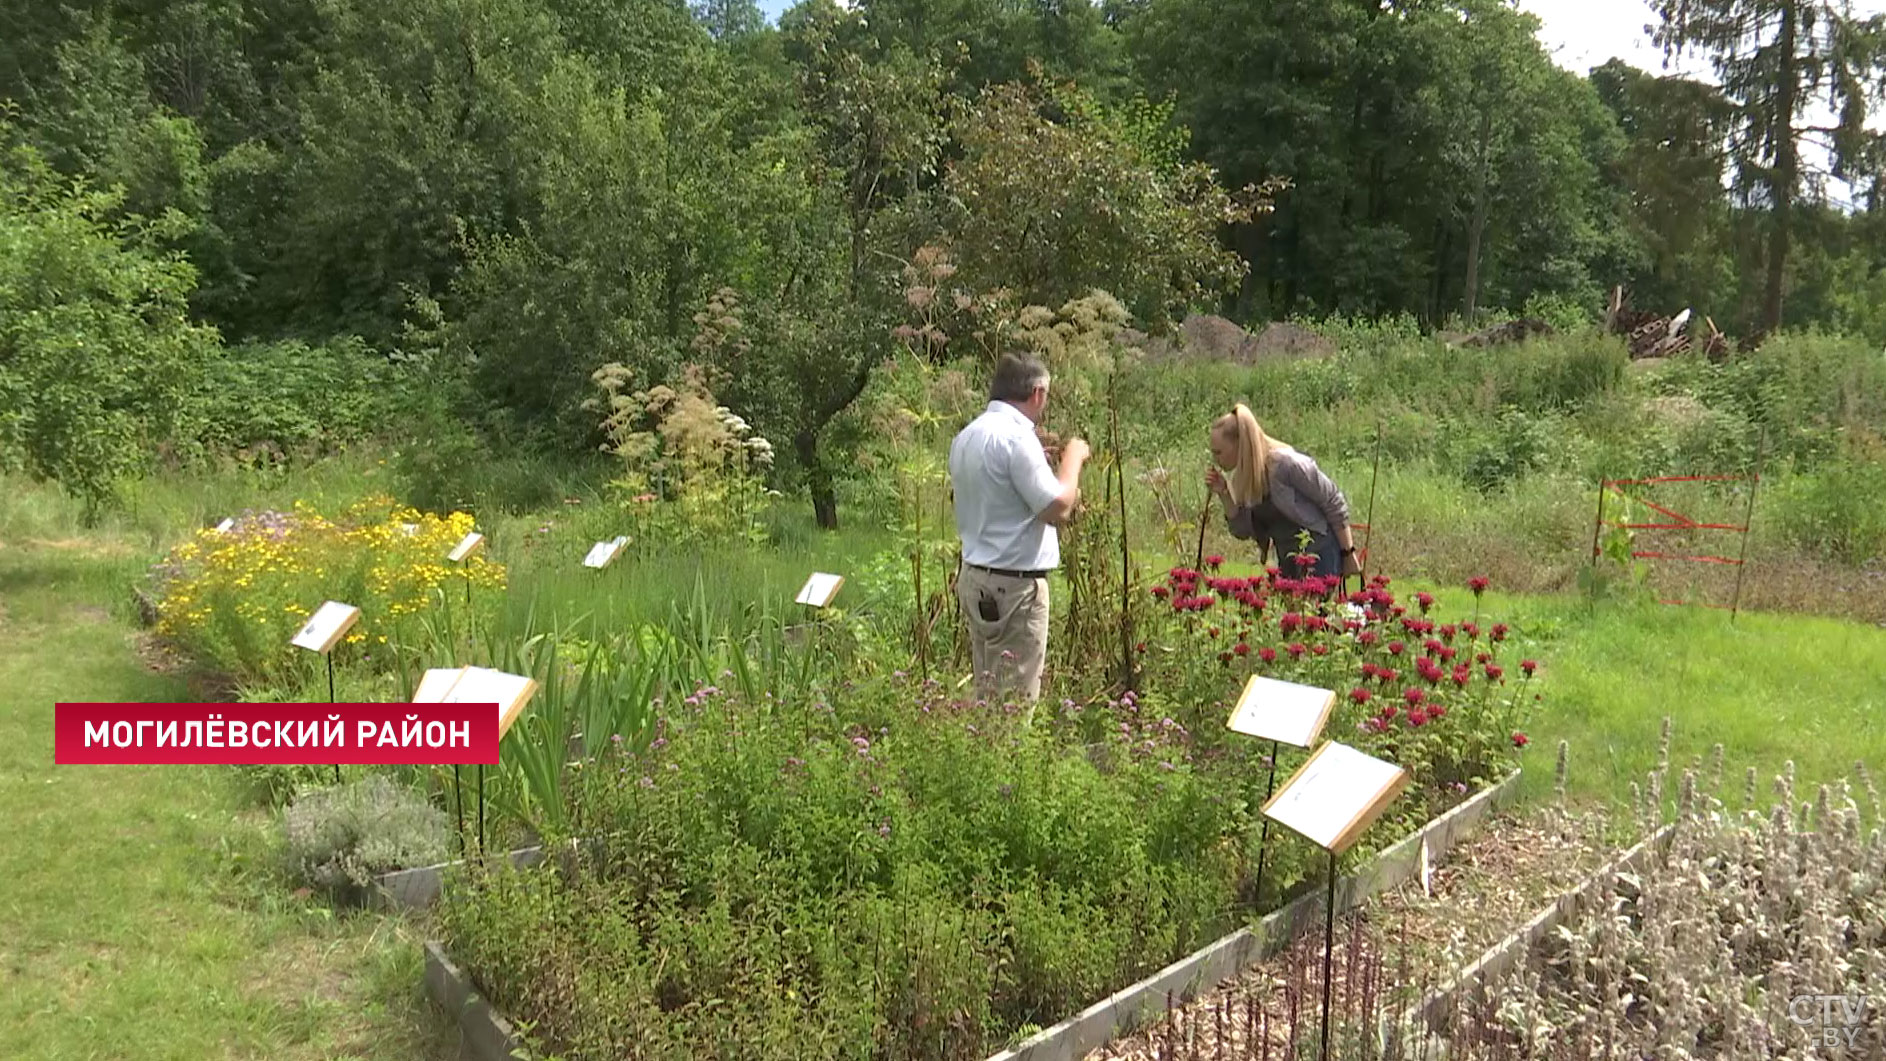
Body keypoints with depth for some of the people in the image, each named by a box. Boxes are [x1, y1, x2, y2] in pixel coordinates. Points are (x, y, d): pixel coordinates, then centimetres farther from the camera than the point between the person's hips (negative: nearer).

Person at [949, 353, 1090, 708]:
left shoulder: (968, 436, 13)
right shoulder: (1016, 436, -17)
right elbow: (1057, 509, -19)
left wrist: (1042, 461, 22)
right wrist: (1073, 459, -4)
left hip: (975, 577, 9)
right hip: (1014, 584, -9)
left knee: (988, 697, 14)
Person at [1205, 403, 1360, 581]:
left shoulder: (1286, 463, -19)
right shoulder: (1240, 477, 3)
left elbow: (1335, 503, -12)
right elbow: (1243, 531, 5)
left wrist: (1348, 555, -11)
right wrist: (1224, 495, -8)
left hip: (1320, 553, -7)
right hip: (1288, 560, 7)